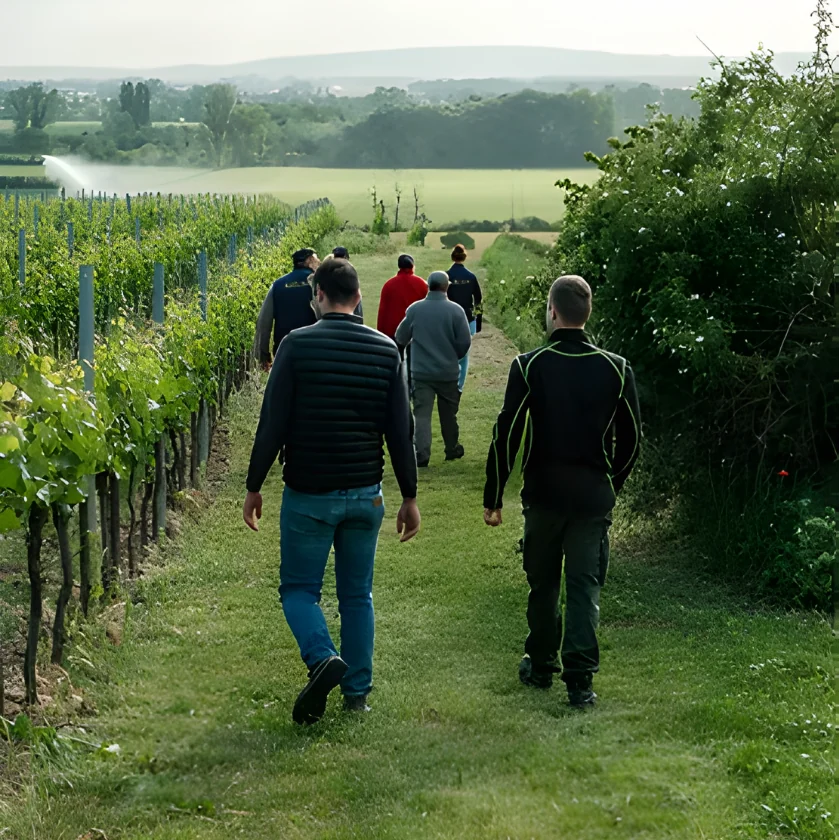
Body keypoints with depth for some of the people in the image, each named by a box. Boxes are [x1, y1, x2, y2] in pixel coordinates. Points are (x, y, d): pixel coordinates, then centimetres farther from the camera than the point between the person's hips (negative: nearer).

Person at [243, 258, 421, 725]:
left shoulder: (298, 345, -9)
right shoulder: (386, 350, 0)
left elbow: (273, 424, -9)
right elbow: (401, 432, 2)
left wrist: (254, 487, 1)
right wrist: (410, 498, 10)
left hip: (309, 494, -3)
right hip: (366, 495, 3)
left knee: (299, 588, 9)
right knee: (357, 595, 14)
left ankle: (323, 657, -17)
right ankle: (358, 691, 16)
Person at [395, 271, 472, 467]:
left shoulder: (414, 309, -5)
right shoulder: (455, 310, -9)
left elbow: (401, 339, 4)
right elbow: (464, 342, -7)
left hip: (421, 371, 0)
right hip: (448, 372, 0)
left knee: (422, 414, -1)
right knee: (448, 413, 16)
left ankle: (422, 454, -11)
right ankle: (452, 449, 30)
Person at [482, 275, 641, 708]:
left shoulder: (529, 365, -8)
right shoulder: (616, 369, -1)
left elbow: (506, 436, -7)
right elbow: (631, 440, 5)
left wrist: (493, 497, 1)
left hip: (543, 493, -1)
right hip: (594, 495, 1)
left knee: (543, 584, 14)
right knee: (585, 587, 3)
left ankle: (540, 665, 26)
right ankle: (580, 679, -3)